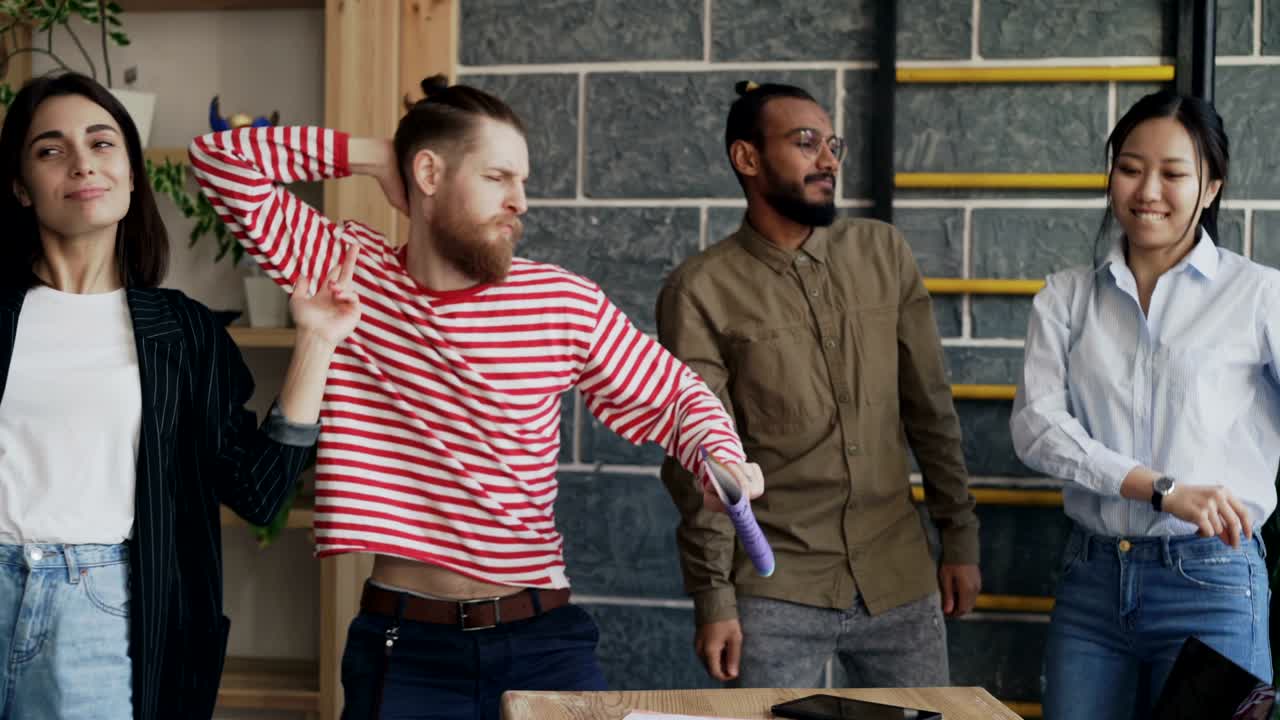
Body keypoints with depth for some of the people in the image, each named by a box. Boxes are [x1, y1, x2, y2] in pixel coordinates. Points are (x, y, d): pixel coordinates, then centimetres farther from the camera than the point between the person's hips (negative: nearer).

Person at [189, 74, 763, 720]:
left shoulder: (564, 302, -1)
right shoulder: (350, 272, -1)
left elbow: (672, 396, 10)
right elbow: (222, 160, -4)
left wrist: (721, 460, -11)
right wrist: (370, 155, -3)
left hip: (543, 640, 1)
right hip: (404, 646, -1)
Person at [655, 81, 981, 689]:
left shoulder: (883, 251, 3)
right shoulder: (702, 291, -8)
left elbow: (930, 408, 8)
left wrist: (960, 537, 8)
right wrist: (713, 598, -9)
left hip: (901, 580, 4)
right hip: (777, 593, -3)